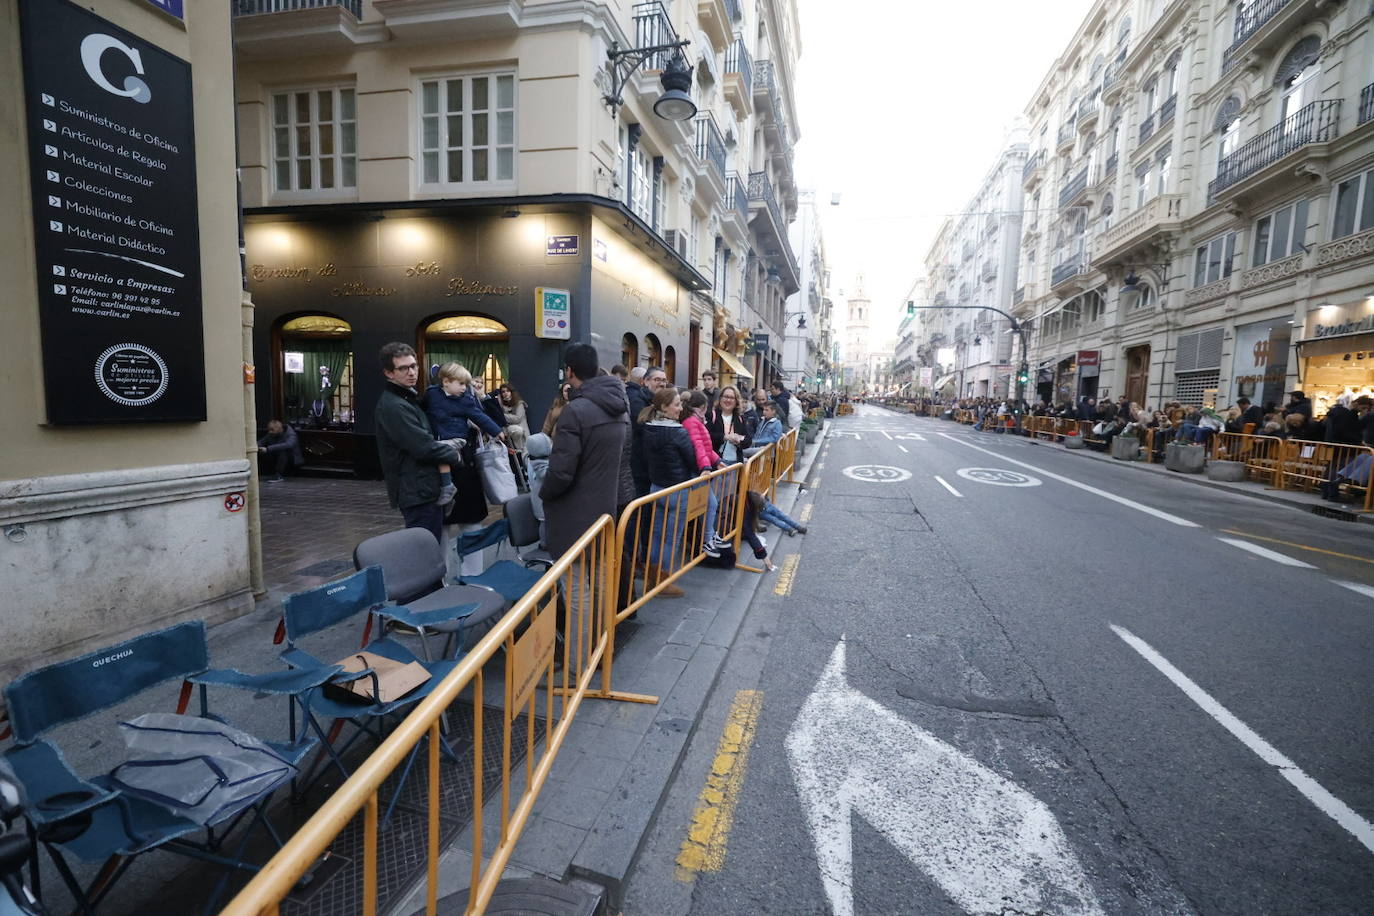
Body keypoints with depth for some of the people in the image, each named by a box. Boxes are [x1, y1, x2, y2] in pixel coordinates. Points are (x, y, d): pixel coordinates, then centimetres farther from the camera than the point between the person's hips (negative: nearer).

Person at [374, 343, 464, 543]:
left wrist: (445, 444, 3)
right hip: (418, 492, -10)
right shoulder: (393, 406, -17)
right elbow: (424, 448, -22)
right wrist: (453, 453, -6)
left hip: (422, 489, 10)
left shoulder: (408, 398, 16)